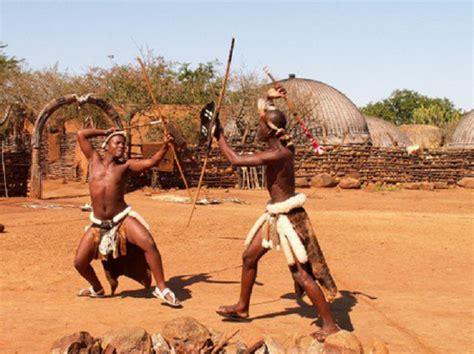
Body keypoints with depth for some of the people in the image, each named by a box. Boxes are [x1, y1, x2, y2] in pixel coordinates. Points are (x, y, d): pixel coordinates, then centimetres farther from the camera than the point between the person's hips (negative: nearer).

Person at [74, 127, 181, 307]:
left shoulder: (125, 165, 1)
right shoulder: (95, 159, 7)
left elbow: (151, 162, -12)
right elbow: (81, 134, 7)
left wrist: (165, 146, -26)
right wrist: (105, 132, 11)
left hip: (122, 219, -3)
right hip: (98, 225, 3)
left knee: (149, 244, -25)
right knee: (79, 262, 2)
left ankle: (162, 289, -14)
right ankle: (97, 289, 32)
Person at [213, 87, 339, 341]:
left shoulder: (277, 155, -25)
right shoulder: (284, 146, 2)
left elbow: (235, 160, -24)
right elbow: (269, 119, 23)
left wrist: (218, 134, -13)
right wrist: (268, 101, 7)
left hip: (288, 216, -10)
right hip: (275, 215, 10)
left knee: (301, 272, -6)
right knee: (249, 257, 18)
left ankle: (330, 325, 3)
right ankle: (242, 308, 34)